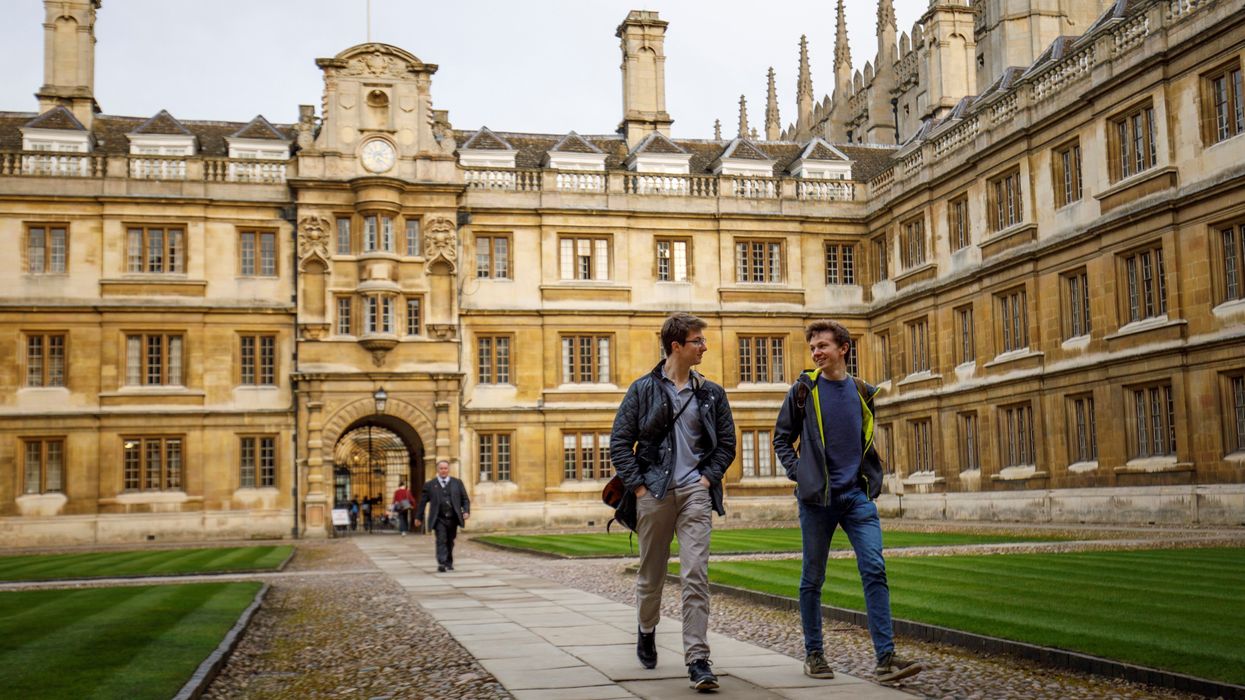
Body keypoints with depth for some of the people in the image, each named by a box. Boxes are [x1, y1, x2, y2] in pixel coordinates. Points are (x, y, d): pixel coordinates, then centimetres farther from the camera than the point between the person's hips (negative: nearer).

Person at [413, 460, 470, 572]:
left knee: (450, 542, 11)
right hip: (439, 519, -2)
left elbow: (465, 499, 9)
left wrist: (466, 511, -7)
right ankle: (441, 564, -22)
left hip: (453, 518, 2)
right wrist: (418, 517, 9)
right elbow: (422, 502, 9)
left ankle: (449, 563, 26)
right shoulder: (430, 485, 4)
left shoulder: (457, 482, 9)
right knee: (441, 540, -15)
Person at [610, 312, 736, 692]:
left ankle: (698, 659, -10)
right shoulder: (643, 389, 2)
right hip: (654, 493, 0)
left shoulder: (711, 393, 8)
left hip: (695, 493, 1)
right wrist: (638, 486, -6)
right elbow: (620, 442, 1)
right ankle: (647, 630, 40)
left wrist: (708, 477, -1)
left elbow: (726, 443, 13)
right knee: (651, 573, 12)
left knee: (696, 575, -11)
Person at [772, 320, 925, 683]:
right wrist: (797, 472, -4)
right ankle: (814, 653, 19)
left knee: (874, 569, -9)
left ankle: (886, 657, -10)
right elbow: (782, 438, 9)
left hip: (858, 495, 2)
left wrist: (872, 477, 10)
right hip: (817, 496, -1)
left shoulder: (863, 393, 9)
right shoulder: (803, 390, 1)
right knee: (812, 578, 6)